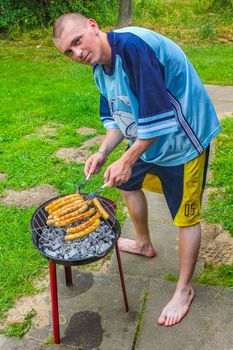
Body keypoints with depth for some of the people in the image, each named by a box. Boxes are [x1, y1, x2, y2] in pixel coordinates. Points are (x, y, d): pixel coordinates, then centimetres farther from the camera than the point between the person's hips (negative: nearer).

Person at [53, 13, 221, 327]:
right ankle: (144, 244, 47)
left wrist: (126, 161, -24)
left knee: (186, 216, 2)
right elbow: (116, 117, 8)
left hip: (182, 137, -9)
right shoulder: (100, 68, 1)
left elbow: (159, 116, -30)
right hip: (149, 137, 9)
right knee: (128, 183, 23)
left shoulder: (132, 46, -28)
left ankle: (184, 289, 23)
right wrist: (103, 153, -8)